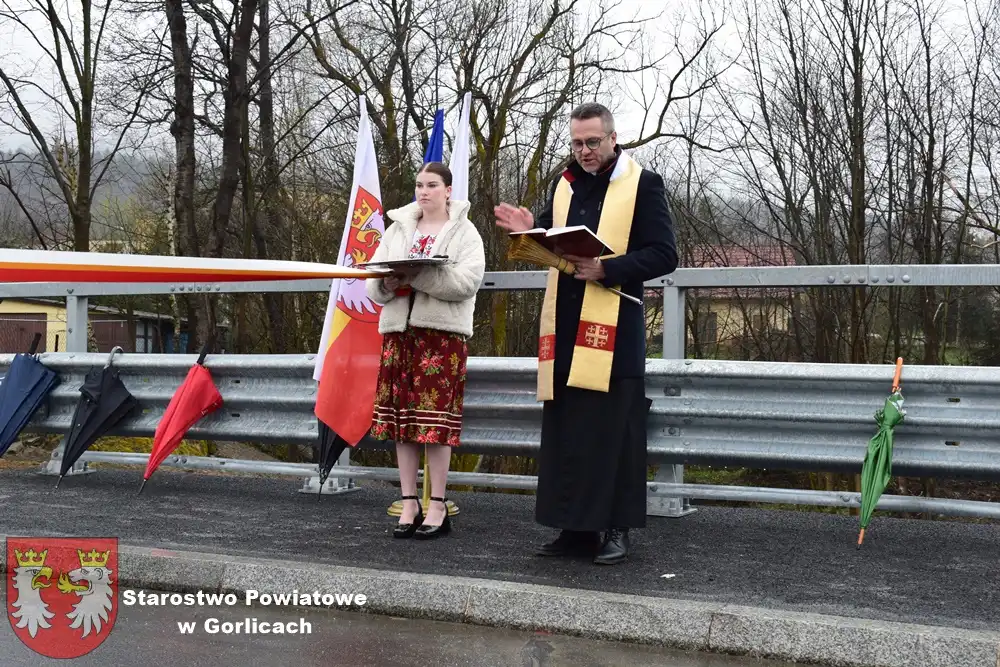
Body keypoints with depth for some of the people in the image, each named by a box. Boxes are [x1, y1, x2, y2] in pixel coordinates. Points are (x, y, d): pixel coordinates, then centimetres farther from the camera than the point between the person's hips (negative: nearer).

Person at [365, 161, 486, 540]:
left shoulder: (464, 233, 4)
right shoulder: (398, 229, 16)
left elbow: (467, 282, -13)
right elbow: (372, 284, 10)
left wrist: (413, 276, -20)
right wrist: (389, 283, -13)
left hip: (442, 333, -4)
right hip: (399, 331, 4)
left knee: (435, 421, -6)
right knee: (401, 419, 2)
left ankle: (438, 508, 1)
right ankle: (410, 505, 9)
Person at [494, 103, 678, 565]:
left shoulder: (643, 184, 0)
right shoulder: (564, 185, 17)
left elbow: (664, 254, -7)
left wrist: (605, 269, -18)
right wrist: (531, 232, -2)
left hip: (614, 327, -6)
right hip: (565, 326, 6)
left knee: (613, 431, -3)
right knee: (565, 431, 6)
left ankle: (616, 530, 6)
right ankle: (576, 527, 14)